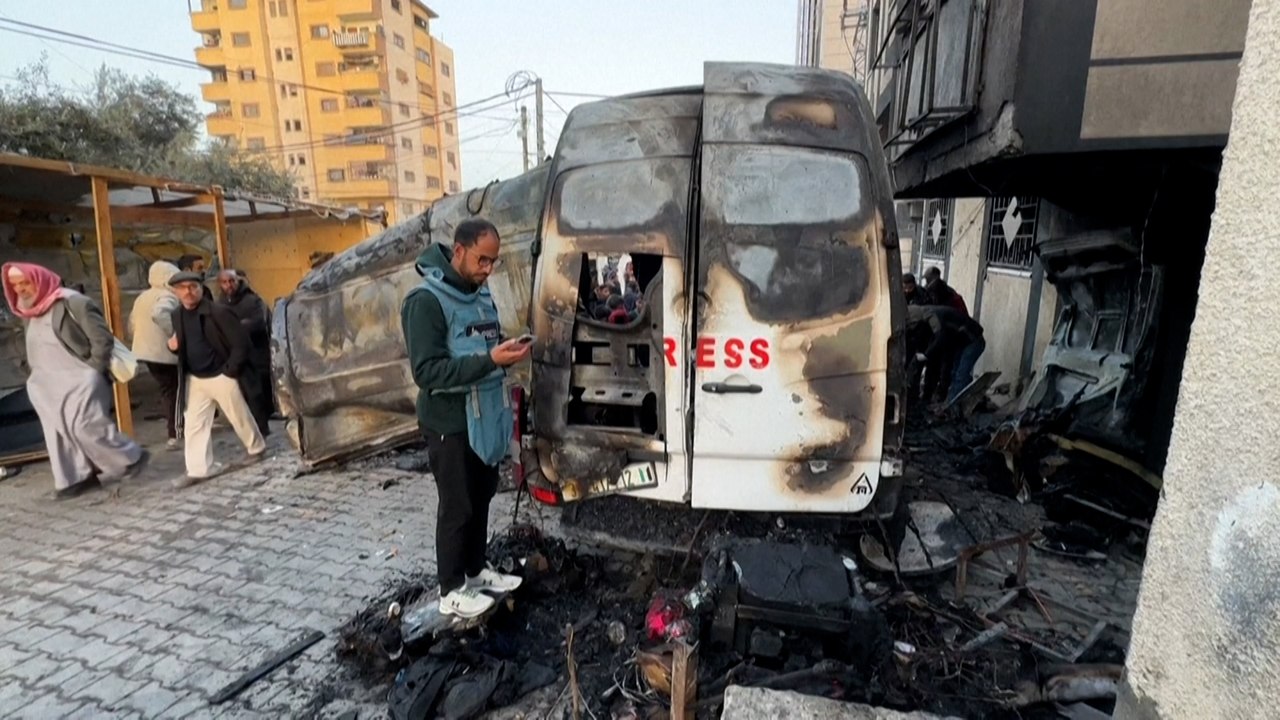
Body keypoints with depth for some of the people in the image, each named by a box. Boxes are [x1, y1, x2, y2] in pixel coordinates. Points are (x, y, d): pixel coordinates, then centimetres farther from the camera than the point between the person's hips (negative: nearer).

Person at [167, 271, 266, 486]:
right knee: (193, 424, 5)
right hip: (194, 379, 6)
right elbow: (181, 345, 20)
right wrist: (172, 345, -4)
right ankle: (199, 469, 12)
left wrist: (231, 370, -16)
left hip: (220, 376, -6)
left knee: (240, 418, 8)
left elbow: (241, 342, -16)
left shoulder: (217, 312, -14)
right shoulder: (177, 316, 6)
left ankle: (257, 449, 30)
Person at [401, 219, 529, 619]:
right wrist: (490, 359, -30)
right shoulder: (426, 301, -18)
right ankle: (451, 591, 26)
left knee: (482, 498, 19)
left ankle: (475, 570, 38)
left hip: (485, 418, 8)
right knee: (457, 507, 6)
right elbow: (426, 372, -24)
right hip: (450, 423, -8)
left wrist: (508, 353, 2)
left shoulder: (481, 294, 9)